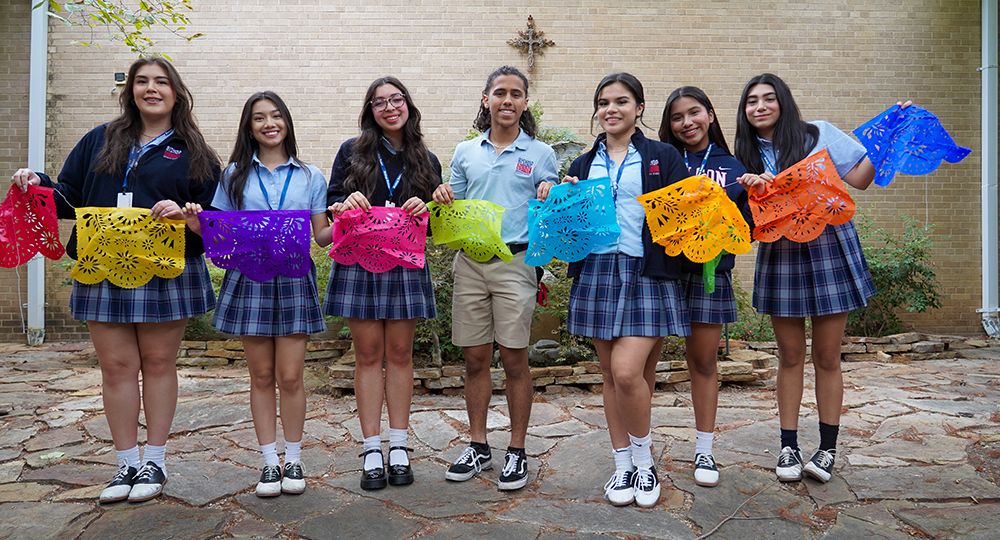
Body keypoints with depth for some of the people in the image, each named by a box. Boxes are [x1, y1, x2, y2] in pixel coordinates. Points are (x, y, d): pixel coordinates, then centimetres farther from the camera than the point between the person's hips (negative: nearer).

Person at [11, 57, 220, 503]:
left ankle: (154, 462, 19)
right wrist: (38, 184, -6)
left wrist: (185, 213, -18)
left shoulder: (194, 153, 6)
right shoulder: (99, 141, 14)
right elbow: (70, 197, 13)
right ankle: (127, 463, 18)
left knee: (158, 364, 6)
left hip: (167, 274, -2)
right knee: (116, 367, 5)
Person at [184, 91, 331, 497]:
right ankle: (270, 461, 18)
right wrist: (197, 223, -13)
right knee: (262, 375, 6)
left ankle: (293, 459, 15)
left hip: (294, 280, -1)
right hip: (248, 279, 1)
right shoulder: (236, 174, 10)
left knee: (290, 375, 0)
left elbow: (321, 236, 7)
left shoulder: (310, 177, 9)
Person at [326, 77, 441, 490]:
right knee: (368, 355, 3)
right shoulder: (352, 151, 7)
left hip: (406, 266, 1)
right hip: (358, 262, -1)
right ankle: (372, 450, 11)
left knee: (400, 353, 5)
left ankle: (399, 448, 15)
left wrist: (424, 210, -9)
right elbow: (330, 204, 6)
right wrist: (346, 203, -16)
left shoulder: (427, 161, 11)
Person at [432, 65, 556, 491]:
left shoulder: (540, 154, 5)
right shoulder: (465, 152, 13)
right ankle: (478, 446, 24)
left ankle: (516, 451, 15)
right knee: (475, 359, 9)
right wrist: (442, 199, -4)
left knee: (514, 359, 1)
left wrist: (548, 201, -15)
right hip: (469, 262, 3)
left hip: (516, 262, -3)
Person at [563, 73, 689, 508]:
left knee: (628, 371, -15)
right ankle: (623, 464, 22)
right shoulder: (584, 164, 15)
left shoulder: (663, 157, 5)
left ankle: (644, 456, 10)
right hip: (597, 272, 4)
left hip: (647, 274, -3)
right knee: (611, 375, 7)